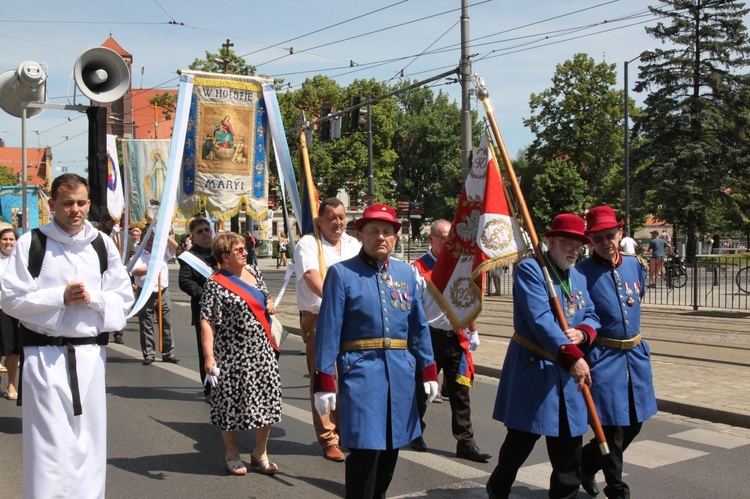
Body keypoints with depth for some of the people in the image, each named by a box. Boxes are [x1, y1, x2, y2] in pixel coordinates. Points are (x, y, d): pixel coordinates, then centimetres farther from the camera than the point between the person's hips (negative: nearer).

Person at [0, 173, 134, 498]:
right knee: (49, 441, -2)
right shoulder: (30, 243, -1)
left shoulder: (102, 245, 7)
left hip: (90, 352, 3)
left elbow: (124, 298, 8)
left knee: (89, 438, 9)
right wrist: (60, 296, -13)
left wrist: (92, 297, -11)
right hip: (44, 354, -3)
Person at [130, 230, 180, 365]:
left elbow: (175, 245, -5)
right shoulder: (139, 255, 0)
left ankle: (168, 353, 12)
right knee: (146, 325, 2)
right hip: (145, 293, -2)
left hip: (163, 293, 3)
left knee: (166, 323, 6)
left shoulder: (162, 251, 9)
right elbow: (135, 271, -14)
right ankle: (149, 354, 9)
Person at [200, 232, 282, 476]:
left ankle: (260, 453, 25)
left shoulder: (253, 271, 9)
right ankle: (233, 456, 23)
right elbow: (206, 322, -16)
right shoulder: (216, 284, -11)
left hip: (262, 350, 6)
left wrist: (270, 306, 2)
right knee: (233, 403, 5)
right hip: (234, 355, -6)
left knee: (267, 401, 8)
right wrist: (209, 356, -24)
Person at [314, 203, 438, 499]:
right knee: (365, 449, -6)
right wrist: (324, 381, -9)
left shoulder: (406, 273, 10)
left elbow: (419, 327, 13)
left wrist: (428, 371, 10)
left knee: (391, 448, 14)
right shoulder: (342, 273, -4)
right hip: (361, 371, -5)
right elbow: (328, 330, -6)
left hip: (400, 371, 5)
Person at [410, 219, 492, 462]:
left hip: (456, 337, 5)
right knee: (421, 390, 11)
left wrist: (473, 333, 15)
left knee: (460, 392, 5)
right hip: (430, 338, -4)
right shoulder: (419, 269, -9)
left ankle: (465, 442, 10)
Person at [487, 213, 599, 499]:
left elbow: (591, 316, 13)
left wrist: (582, 333, -12)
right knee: (522, 438, 3)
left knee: (569, 442, 9)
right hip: (532, 368, -6)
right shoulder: (530, 270, -11)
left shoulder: (579, 277, 13)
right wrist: (573, 357, -30)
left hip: (568, 372, 7)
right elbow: (541, 319, -23)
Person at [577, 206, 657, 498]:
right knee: (613, 429, 0)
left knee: (633, 425, 16)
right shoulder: (583, 273, -13)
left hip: (636, 356, 6)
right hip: (603, 359, -6)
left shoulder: (634, 265, 4)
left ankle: (587, 460, 37)